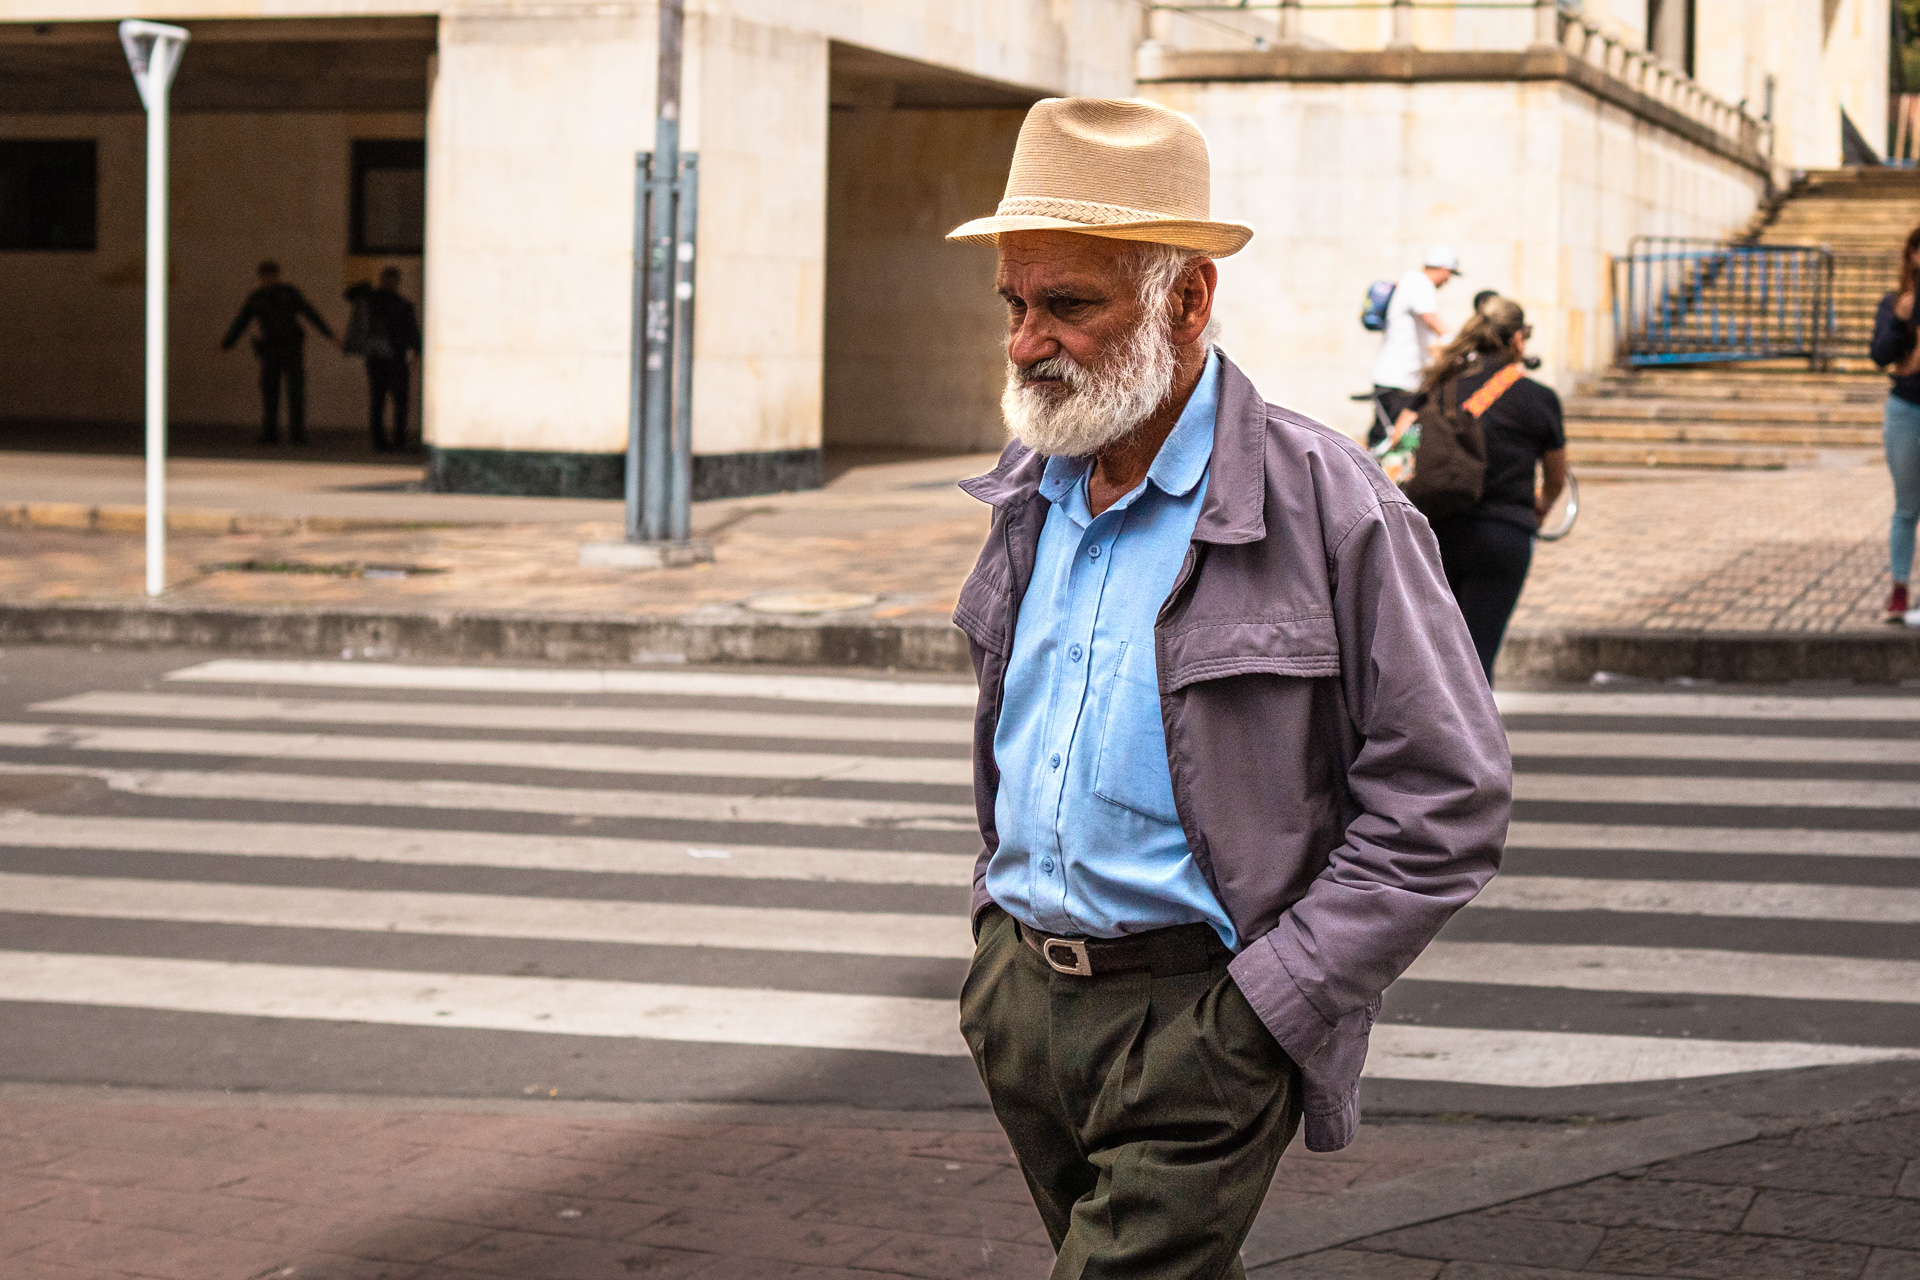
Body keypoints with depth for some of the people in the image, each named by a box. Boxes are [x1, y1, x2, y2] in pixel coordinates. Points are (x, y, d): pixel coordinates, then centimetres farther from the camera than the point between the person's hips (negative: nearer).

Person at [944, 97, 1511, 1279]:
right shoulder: (1028, 492, 7)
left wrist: (1268, 1005, -16)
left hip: (1193, 1018, -7)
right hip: (1021, 1000, 7)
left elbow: (1448, 804, -13)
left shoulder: (1329, 508, -14)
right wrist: (1002, 924, 16)